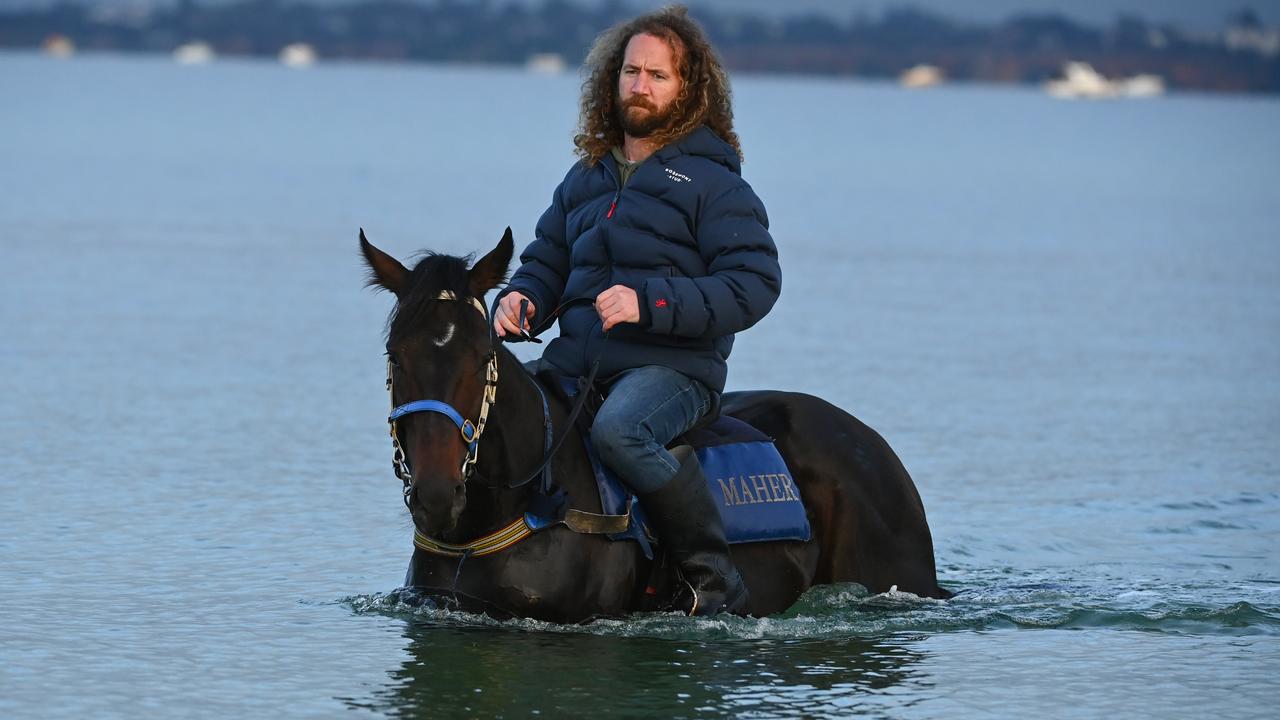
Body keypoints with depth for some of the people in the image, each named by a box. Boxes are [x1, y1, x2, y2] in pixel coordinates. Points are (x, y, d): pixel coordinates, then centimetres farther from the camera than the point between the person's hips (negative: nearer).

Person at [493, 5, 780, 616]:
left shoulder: (713, 182, -2)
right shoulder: (587, 178, 18)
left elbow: (753, 285, -11)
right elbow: (547, 261, 27)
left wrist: (650, 303, -22)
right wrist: (520, 300, 1)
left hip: (672, 366, -7)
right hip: (575, 360, 7)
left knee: (618, 429, -38)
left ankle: (712, 575, -27)